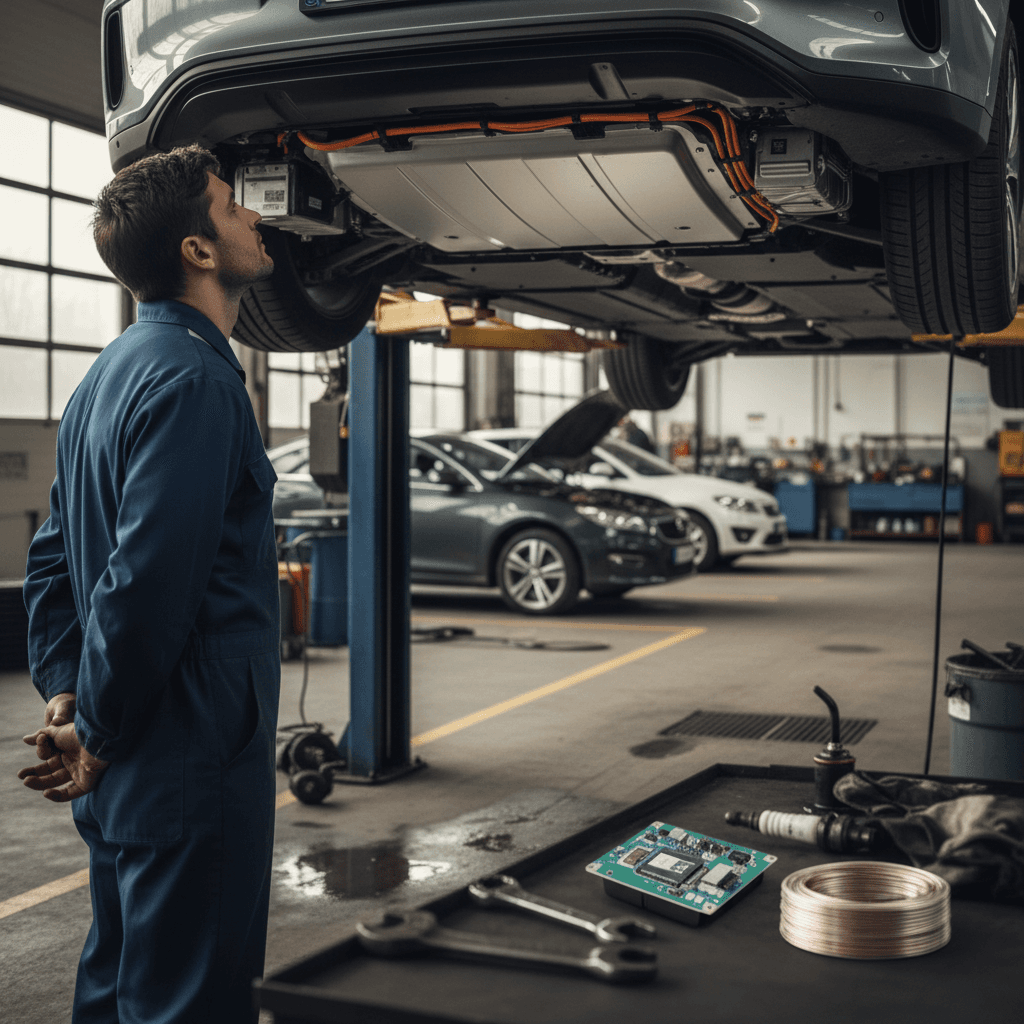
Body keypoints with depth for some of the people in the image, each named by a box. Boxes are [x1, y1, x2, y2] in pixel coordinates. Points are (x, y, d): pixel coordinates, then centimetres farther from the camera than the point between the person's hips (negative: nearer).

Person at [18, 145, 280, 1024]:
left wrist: (64, 695, 8)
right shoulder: (193, 378, -18)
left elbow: (55, 556, 16)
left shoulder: (111, 372, 13)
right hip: (188, 765, -10)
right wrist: (98, 731, -15)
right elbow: (148, 579, -25)